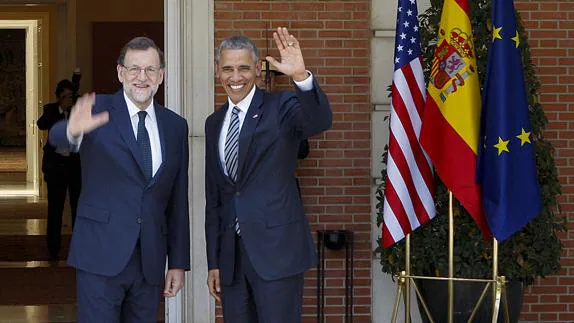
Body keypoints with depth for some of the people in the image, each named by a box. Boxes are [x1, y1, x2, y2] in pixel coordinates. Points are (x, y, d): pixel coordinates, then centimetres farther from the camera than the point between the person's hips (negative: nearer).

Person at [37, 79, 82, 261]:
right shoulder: (51, 109, 5)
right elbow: (41, 124, -14)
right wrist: (61, 109, -19)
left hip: (76, 163, 0)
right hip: (56, 163, 0)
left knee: (78, 205, 0)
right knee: (55, 207, 0)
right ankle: (53, 248, 6)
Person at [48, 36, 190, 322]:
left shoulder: (175, 126, 9)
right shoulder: (97, 110, -3)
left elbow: (178, 201, 11)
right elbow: (56, 137, -24)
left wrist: (178, 263, 9)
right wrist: (73, 130, -48)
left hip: (151, 263, 4)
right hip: (101, 256, -4)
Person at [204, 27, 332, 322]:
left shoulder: (280, 107, -2)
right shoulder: (214, 123, 15)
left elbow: (319, 121, -24)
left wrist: (301, 76, -41)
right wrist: (213, 262, 15)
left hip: (276, 250, -5)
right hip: (231, 254, 6)